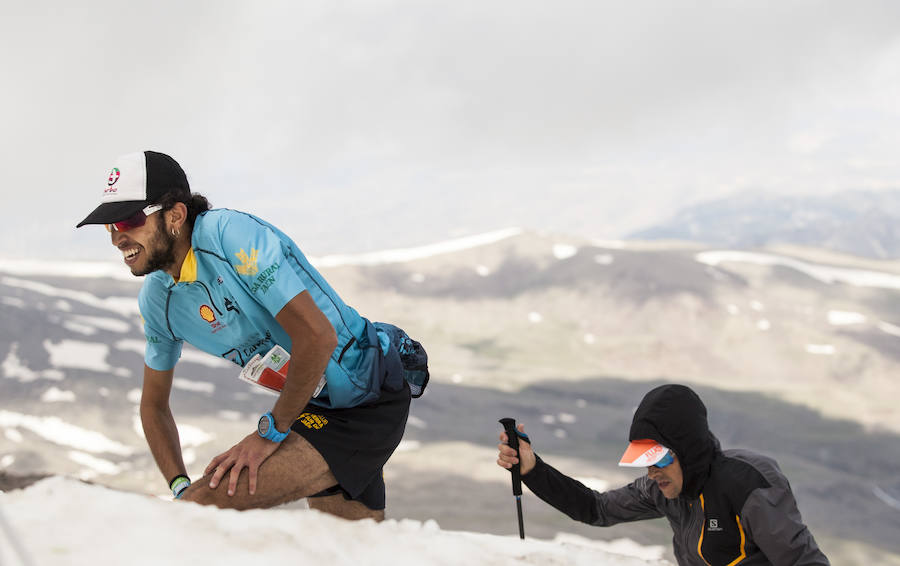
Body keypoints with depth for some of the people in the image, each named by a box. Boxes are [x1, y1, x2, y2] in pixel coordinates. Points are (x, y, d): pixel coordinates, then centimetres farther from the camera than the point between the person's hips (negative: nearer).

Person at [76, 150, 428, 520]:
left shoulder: (230, 233, -23)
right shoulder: (156, 299, 2)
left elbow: (317, 336, -28)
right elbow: (154, 406, 16)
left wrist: (271, 433, -18)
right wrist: (181, 487, 0)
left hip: (370, 401, -9)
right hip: (318, 405, 9)